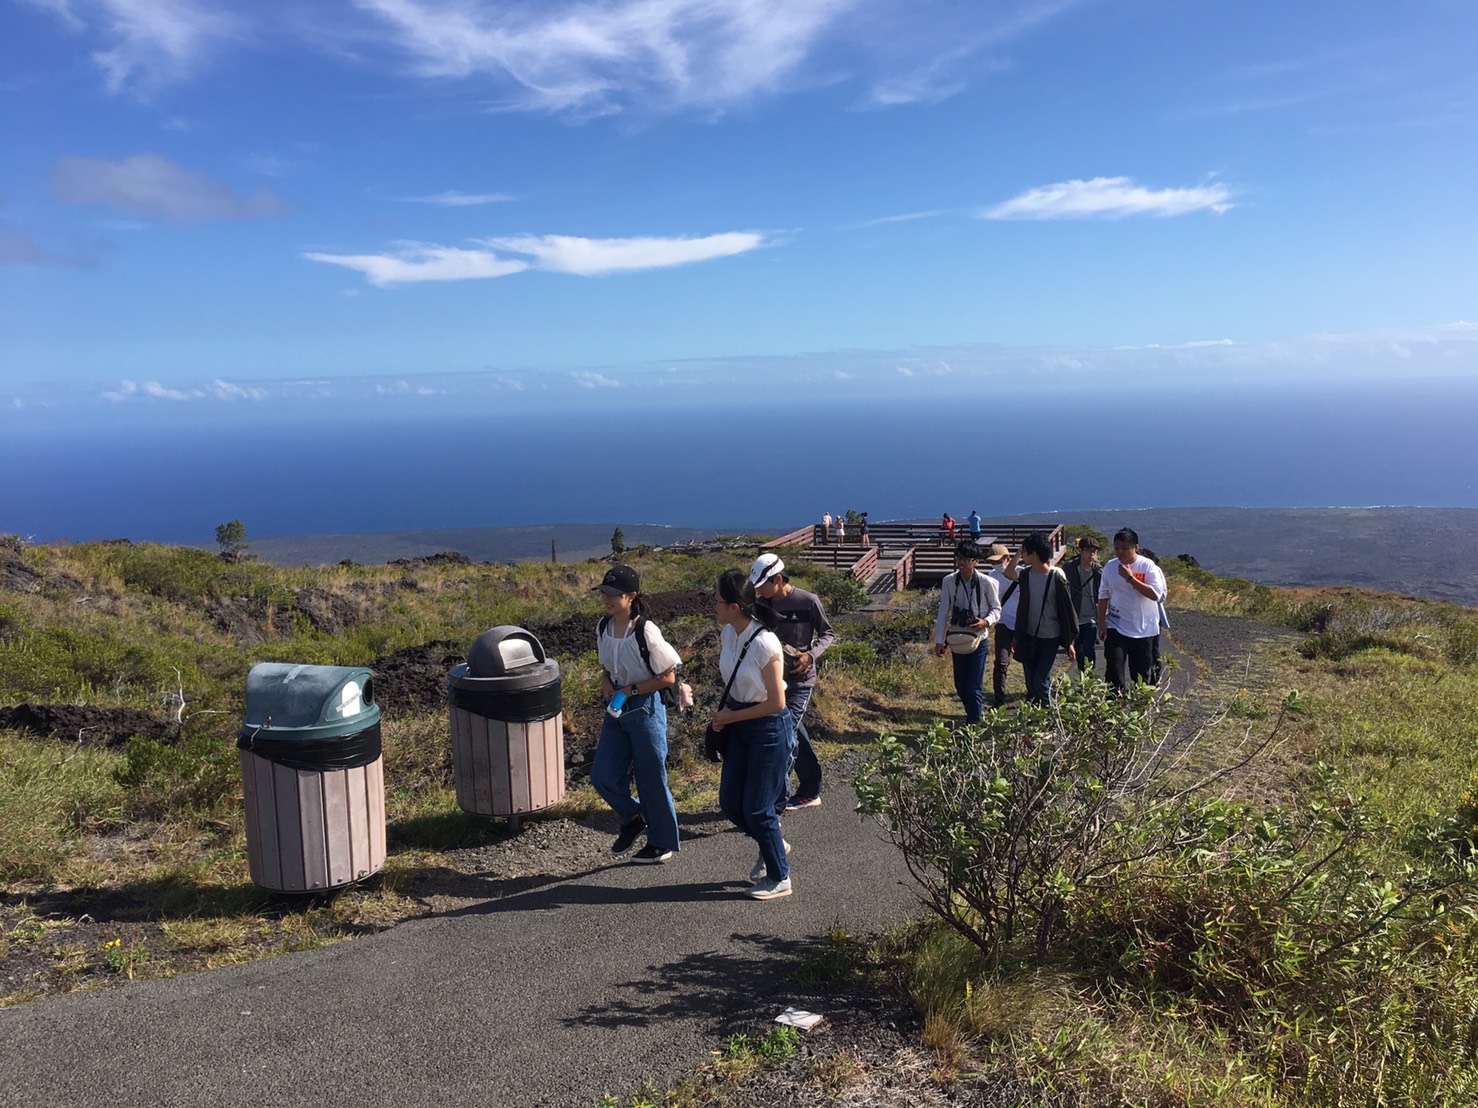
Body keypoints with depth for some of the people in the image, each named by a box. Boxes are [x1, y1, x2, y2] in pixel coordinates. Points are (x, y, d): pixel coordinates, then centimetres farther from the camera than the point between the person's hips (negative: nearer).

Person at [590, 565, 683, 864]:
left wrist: (631, 690, -17)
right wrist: (609, 688, -7)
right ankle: (633, 817, 31)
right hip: (616, 710, 7)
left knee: (651, 778, 5)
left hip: (646, 708, -6)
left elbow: (668, 676, -15)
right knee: (602, 775, 3)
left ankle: (662, 842, 24)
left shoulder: (646, 631, -20)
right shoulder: (603, 628, 0)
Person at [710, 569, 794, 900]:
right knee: (729, 802, 10)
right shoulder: (727, 634, -2)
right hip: (739, 726, 8)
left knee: (756, 808, 0)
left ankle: (779, 878, 21)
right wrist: (724, 711, -2)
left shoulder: (764, 643, -25)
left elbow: (776, 702, -20)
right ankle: (773, 845, 37)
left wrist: (730, 717, -12)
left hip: (769, 729, -8)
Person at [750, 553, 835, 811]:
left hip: (800, 680, -5)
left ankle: (777, 798, -1)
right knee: (796, 734, 14)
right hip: (774, 679, 5)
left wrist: (811, 655, -19)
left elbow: (828, 633, -3)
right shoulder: (763, 605, 0)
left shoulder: (808, 601, -13)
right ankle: (810, 792, 27)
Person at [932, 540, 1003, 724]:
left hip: (978, 639, -4)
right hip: (957, 639, 4)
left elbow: (996, 608, 0)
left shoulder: (986, 583, -13)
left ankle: (973, 724, 5)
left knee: (974, 686, -6)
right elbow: (943, 612, -2)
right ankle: (977, 715, 36)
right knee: (960, 684, 13)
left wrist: (986, 621, -21)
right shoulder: (949, 581, -6)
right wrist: (939, 640, -4)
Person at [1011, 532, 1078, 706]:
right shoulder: (1025, 576, 3)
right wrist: (1017, 637, 15)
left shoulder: (1056, 578, -14)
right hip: (1028, 637, 5)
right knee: (1031, 683, 9)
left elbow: (1068, 610, -9)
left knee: (1041, 683, -9)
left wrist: (1070, 641, -8)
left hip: (1050, 637, -5)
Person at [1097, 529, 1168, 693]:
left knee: (1141, 673, 11)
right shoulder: (1110, 567, 0)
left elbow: (1155, 594, -21)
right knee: (1114, 670, -10)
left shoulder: (1148, 566, -10)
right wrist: (1101, 623, 3)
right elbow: (1103, 597, 6)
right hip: (1116, 628, 1)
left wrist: (1130, 578, -24)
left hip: (1144, 629, -1)